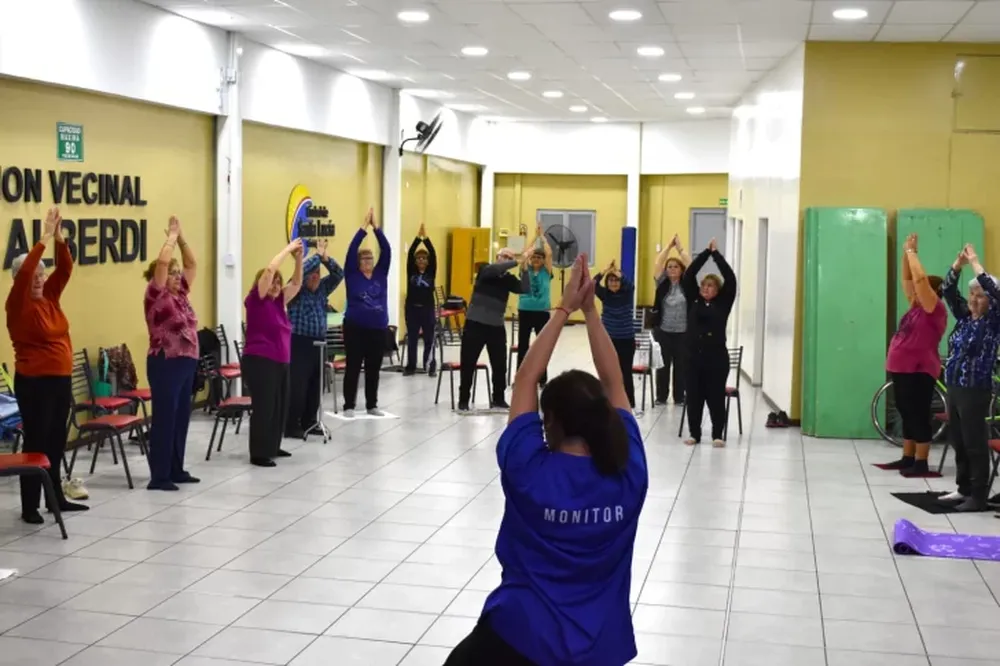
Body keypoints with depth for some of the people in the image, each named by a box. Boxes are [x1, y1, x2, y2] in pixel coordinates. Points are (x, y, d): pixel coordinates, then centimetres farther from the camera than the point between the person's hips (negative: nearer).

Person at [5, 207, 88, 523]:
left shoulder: (50, 297, 9)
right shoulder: (18, 304, -9)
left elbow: (65, 268, 2)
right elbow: (23, 273, -24)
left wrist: (59, 238, -12)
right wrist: (45, 238, -24)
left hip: (62, 379, 7)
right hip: (34, 382, -7)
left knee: (57, 440, 13)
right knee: (36, 441, -3)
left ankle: (56, 498, 24)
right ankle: (29, 507, 4)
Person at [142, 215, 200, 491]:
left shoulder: (180, 295, 12)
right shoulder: (155, 296, -8)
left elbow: (192, 264, 17)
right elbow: (162, 262, -20)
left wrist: (181, 237, 9)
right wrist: (171, 236, -8)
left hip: (186, 364, 8)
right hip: (165, 364, -8)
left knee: (181, 418, 12)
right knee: (164, 419, -5)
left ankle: (176, 470, 22)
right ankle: (159, 476, 0)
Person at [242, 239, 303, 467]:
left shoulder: (278, 301, 12)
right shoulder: (256, 300, -7)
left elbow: (296, 283, 17)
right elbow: (269, 270, -17)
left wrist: (299, 259, 4)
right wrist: (288, 249, -11)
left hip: (280, 362, 8)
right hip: (260, 361, -8)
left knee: (280, 407, 13)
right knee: (264, 407, -6)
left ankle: (272, 448, 27)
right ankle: (258, 454, 1)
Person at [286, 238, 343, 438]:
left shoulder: (322, 289, 12)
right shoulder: (297, 291, -5)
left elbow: (339, 275, 4)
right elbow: (300, 272, -23)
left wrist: (326, 258, -10)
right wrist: (317, 255, -18)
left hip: (318, 343, 7)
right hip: (299, 343, -6)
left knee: (315, 385, 8)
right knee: (297, 386, -8)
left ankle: (308, 423, 19)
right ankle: (291, 427, -4)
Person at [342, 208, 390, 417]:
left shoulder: (380, 274, 7)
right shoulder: (352, 275, -1)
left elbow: (386, 251, -1)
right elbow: (351, 251, -11)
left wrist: (376, 227, -9)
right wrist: (363, 227, -15)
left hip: (378, 329, 3)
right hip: (355, 328, -3)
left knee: (374, 369, 10)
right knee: (353, 367, 2)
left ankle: (372, 405, 20)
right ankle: (349, 406, 9)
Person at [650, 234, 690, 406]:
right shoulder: (662, 284, 2)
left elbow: (690, 265, -6)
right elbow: (658, 263, -5)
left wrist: (679, 247, -2)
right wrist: (669, 245, -4)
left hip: (682, 333, 0)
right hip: (663, 331, 0)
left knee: (680, 365, 7)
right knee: (663, 365, 8)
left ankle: (679, 397, 17)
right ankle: (661, 397, 17)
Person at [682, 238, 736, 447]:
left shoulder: (723, 304, 3)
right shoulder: (693, 301, 7)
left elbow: (731, 279, -5)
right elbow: (689, 275, 1)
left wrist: (716, 254, -3)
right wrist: (706, 252, -1)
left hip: (717, 357, -2)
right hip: (694, 356, 2)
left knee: (716, 397, 3)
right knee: (693, 397, 6)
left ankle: (717, 435, 11)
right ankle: (695, 434, 15)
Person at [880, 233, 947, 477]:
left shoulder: (934, 309, -11)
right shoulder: (917, 307, 11)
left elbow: (920, 278, -20)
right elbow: (908, 278, 16)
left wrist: (912, 251, -11)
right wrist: (906, 252, 8)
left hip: (919, 370, -9)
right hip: (902, 368, 9)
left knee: (918, 414, -4)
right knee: (906, 413, 13)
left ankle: (921, 463, 1)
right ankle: (907, 459, 21)